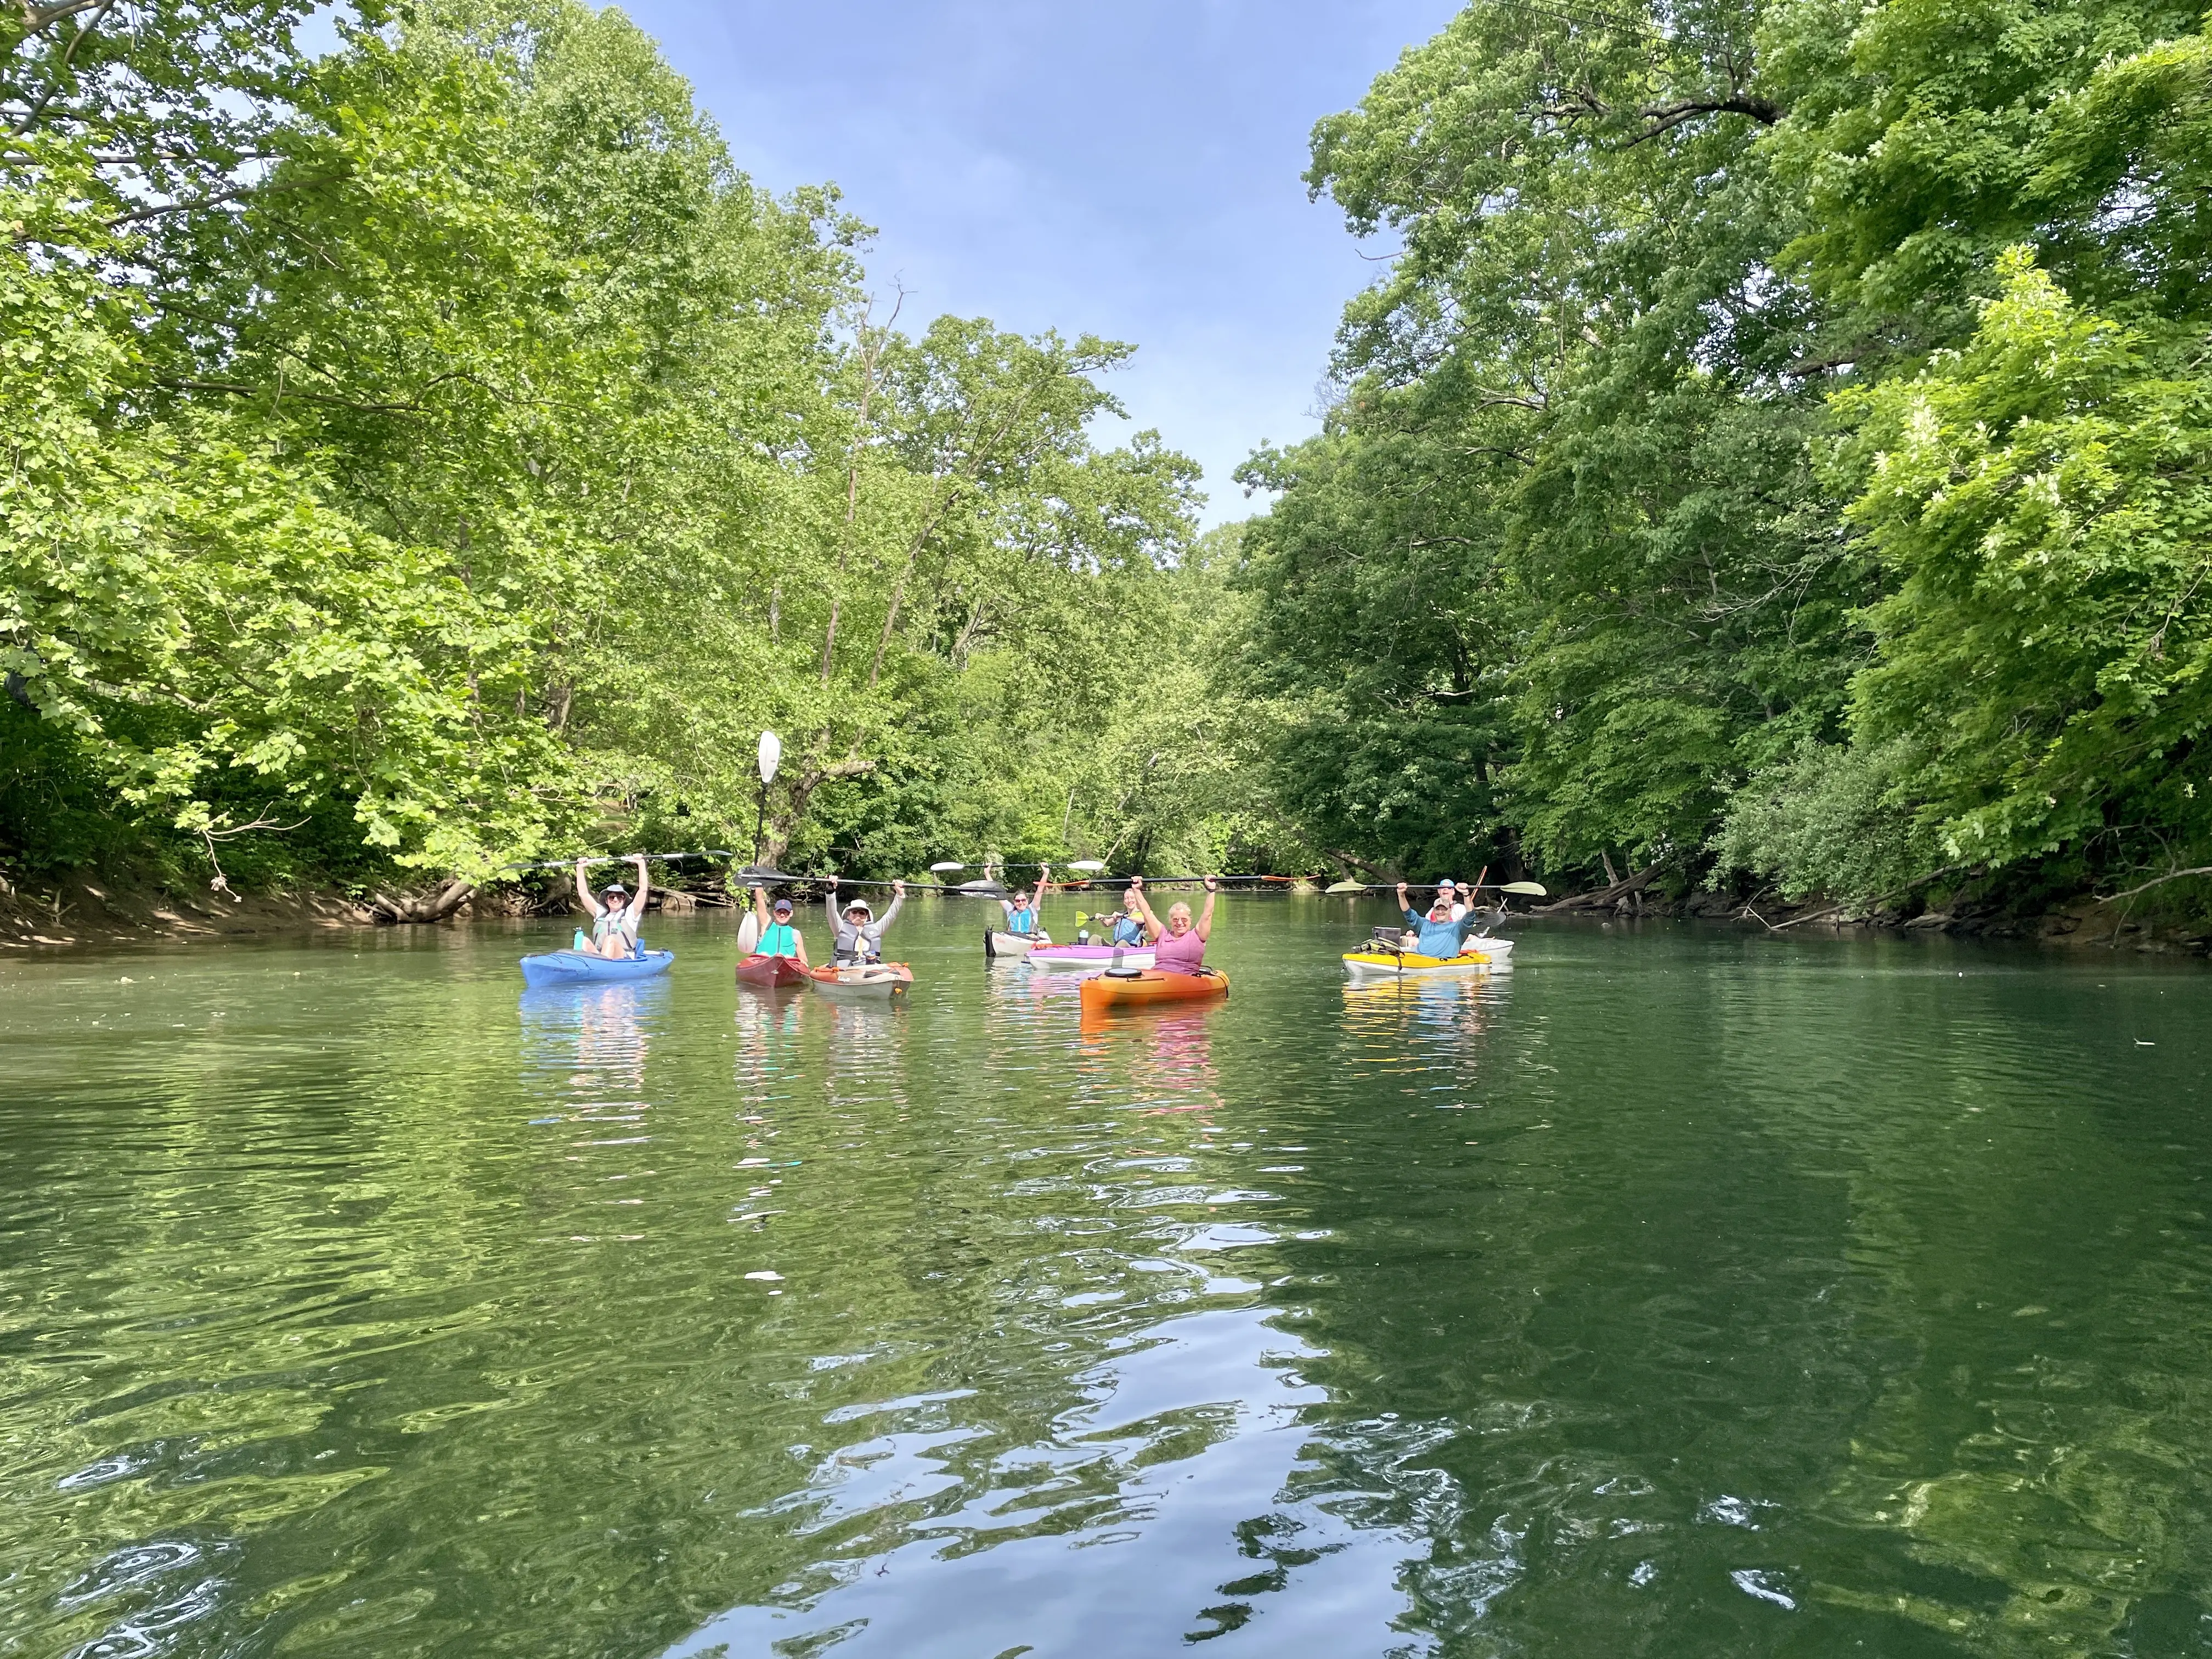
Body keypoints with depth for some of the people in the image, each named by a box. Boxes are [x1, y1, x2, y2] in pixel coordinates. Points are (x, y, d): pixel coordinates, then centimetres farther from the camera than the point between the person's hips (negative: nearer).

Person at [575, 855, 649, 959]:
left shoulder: (630, 914, 17)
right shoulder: (600, 913, 27)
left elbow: (643, 890, 7)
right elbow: (583, 893, 24)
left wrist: (641, 864, 2)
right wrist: (580, 868, 20)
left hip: (625, 960, -3)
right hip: (597, 958, 3)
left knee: (610, 939, -32)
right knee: (584, 941, -24)